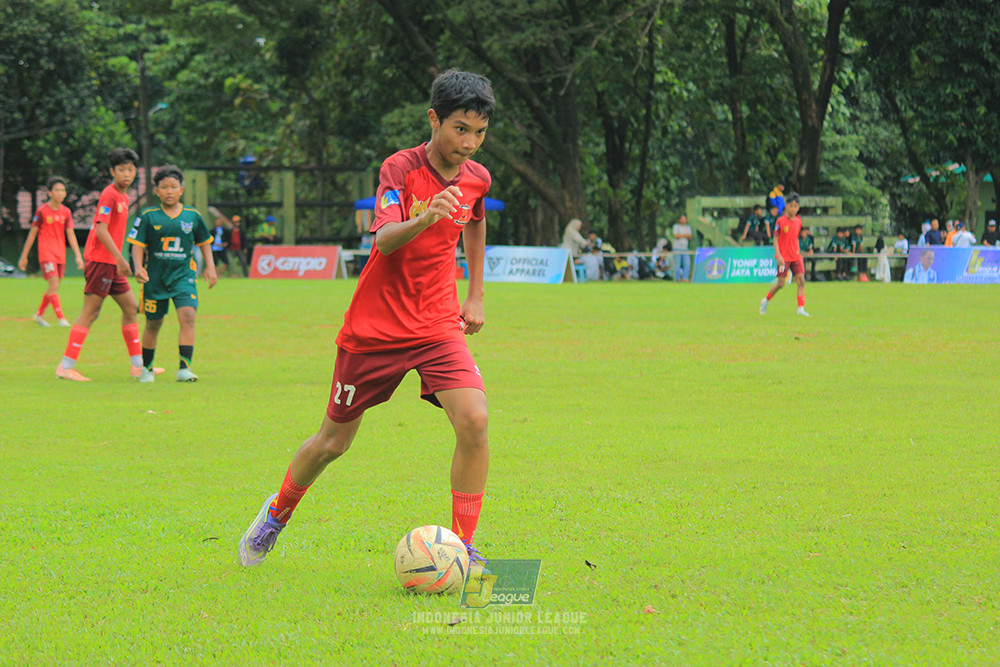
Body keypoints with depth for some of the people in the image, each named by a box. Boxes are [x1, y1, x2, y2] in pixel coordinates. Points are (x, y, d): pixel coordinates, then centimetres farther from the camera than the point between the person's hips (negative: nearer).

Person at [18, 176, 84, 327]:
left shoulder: (66, 212, 6)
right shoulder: (42, 211, -5)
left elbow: (71, 235, 6)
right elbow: (32, 234, 1)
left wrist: (78, 255, -4)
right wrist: (24, 256, 5)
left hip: (60, 255, 5)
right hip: (46, 253, -5)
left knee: (53, 288, 10)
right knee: (54, 285, -16)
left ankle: (39, 314, 27)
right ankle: (61, 318, -15)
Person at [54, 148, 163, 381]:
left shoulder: (123, 196, 15)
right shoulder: (109, 195, -14)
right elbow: (101, 230, -22)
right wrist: (120, 258, -26)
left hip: (112, 263, 10)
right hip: (99, 260, -10)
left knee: (131, 307, 10)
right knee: (90, 312, -8)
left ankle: (137, 365, 16)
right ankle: (66, 366, -6)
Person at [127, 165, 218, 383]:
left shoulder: (192, 216, 3)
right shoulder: (148, 217, -3)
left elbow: (204, 242, 17)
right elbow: (137, 245, -4)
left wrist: (210, 267, 8)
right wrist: (138, 267, -20)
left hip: (183, 276, 0)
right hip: (155, 277, 0)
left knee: (187, 316, -20)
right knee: (153, 324, 9)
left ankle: (184, 367, -20)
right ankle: (146, 368, 29)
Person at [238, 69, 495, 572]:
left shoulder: (477, 179, 0)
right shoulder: (401, 168, -17)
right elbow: (384, 239, -33)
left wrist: (475, 295, 25)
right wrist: (425, 218, -53)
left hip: (438, 324, 3)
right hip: (375, 326, -3)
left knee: (474, 422, -21)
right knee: (332, 441, 10)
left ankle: (462, 547, -10)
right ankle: (277, 514, 39)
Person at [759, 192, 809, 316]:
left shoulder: (798, 221, 6)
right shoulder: (781, 221, -9)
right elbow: (775, 239, -10)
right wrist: (779, 255, -18)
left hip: (795, 257, 5)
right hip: (784, 257, -5)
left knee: (801, 281, -7)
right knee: (781, 284, -3)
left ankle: (801, 308, -8)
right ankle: (765, 301, 21)